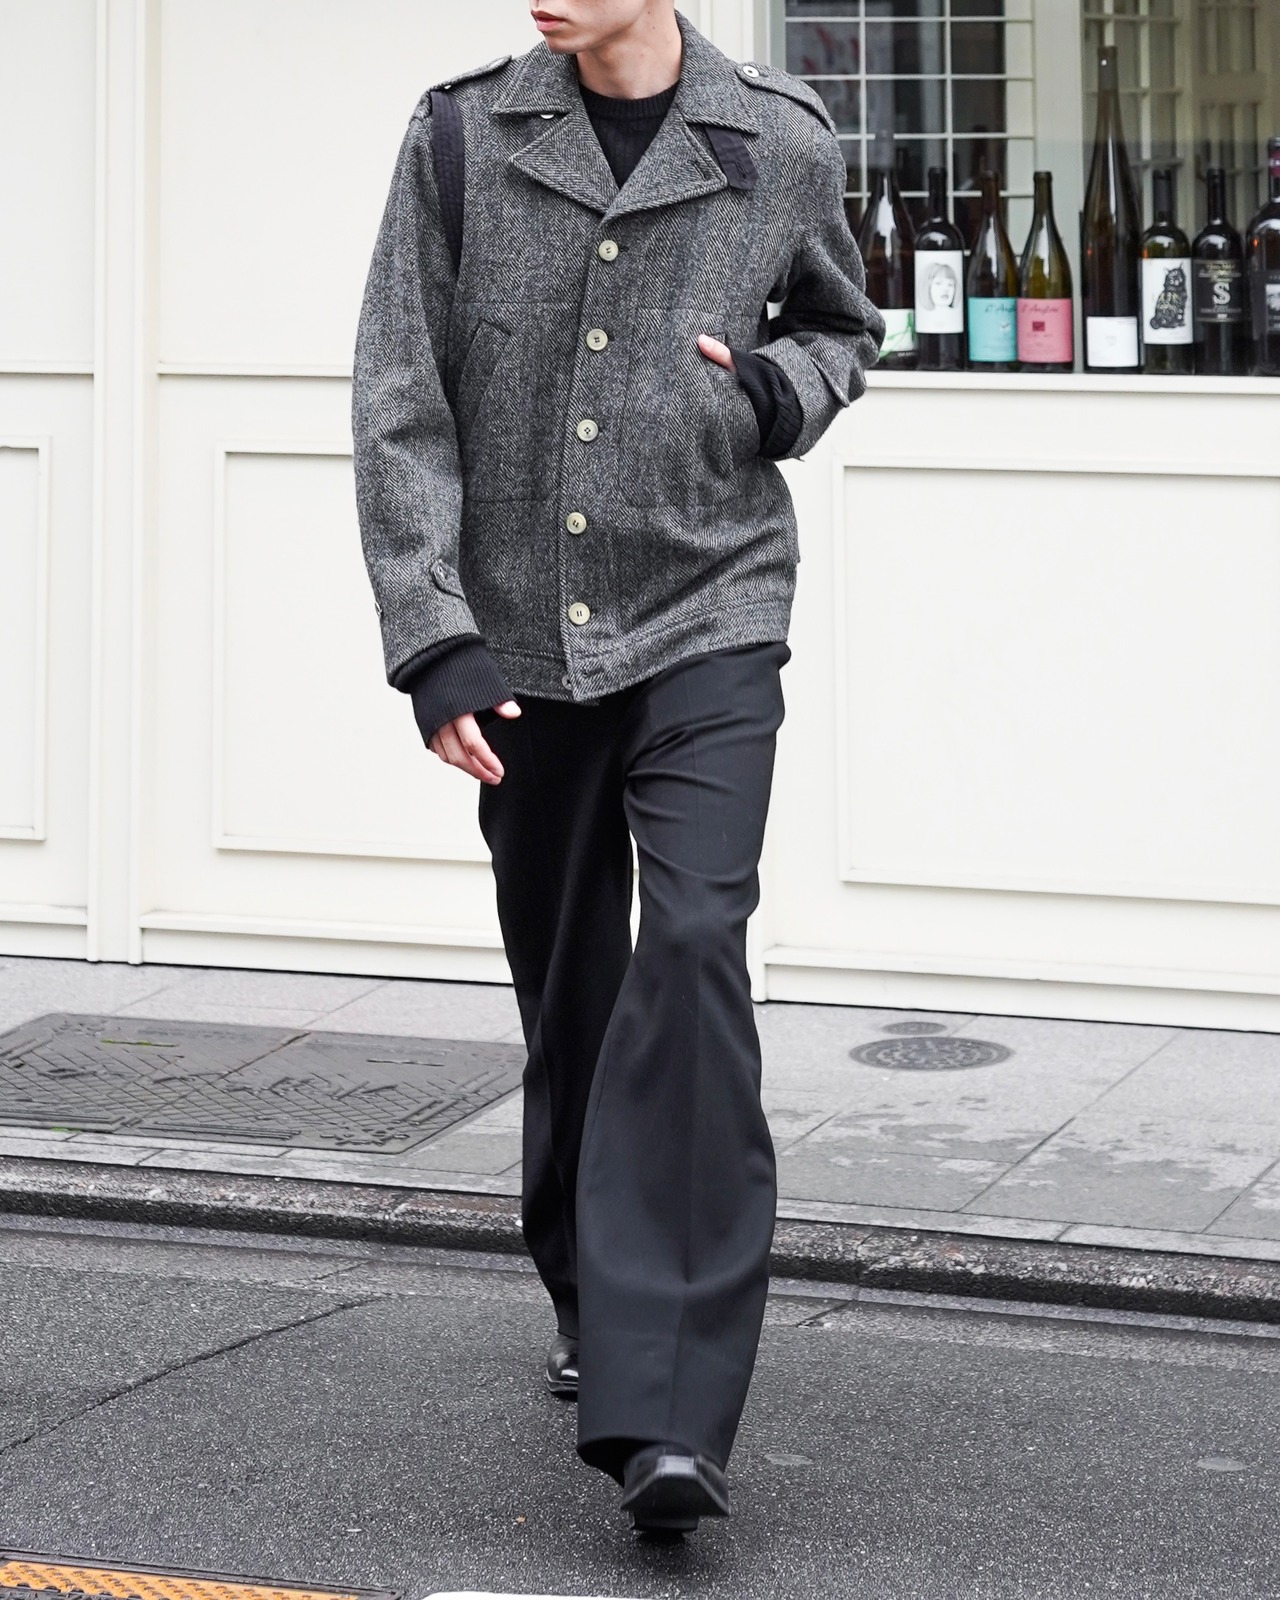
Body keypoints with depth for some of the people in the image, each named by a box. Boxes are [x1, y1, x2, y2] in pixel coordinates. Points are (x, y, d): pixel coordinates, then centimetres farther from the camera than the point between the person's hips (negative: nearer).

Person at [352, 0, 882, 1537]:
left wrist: (775, 392, -4)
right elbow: (401, 410, -2)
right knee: (566, 990, 11)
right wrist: (435, 643, -9)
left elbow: (840, 328, 19)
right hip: (520, 636, 2)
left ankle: (667, 1410, -19)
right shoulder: (462, 134, -1)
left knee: (694, 952, -17)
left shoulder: (780, 143, -1)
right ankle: (593, 1303, 36)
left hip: (708, 619, -2)